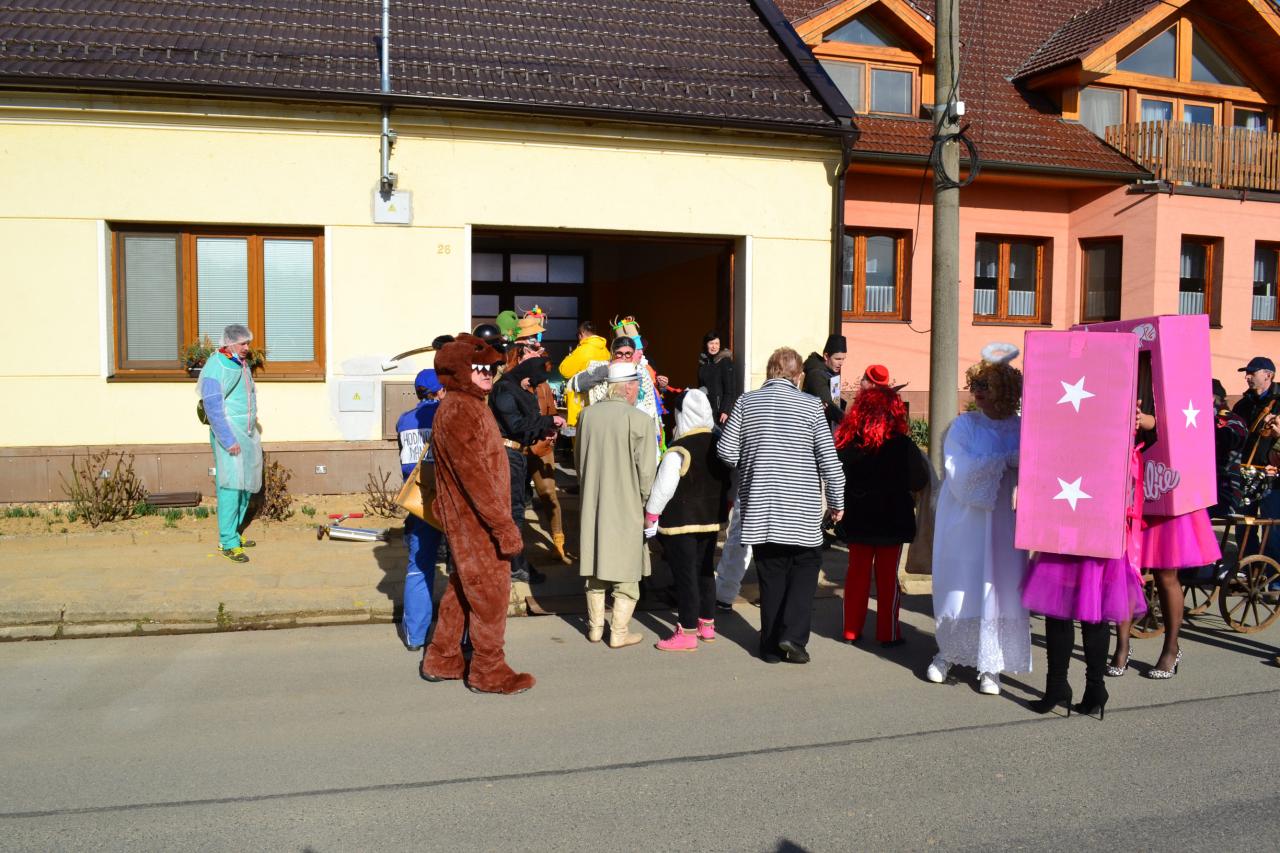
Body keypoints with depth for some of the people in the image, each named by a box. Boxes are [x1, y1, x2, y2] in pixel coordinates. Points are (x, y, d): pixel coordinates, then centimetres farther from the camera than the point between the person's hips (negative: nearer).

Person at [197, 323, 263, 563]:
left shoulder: (243, 364, 14)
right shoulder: (216, 367, -13)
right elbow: (213, 407, -18)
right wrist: (228, 440, -21)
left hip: (247, 433, 9)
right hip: (228, 433, -9)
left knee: (246, 485, 11)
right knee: (230, 486, -10)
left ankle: (235, 532, 22)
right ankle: (227, 542, -6)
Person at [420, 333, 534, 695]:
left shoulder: (470, 405, 14)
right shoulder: (458, 411, -19)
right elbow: (473, 475, -25)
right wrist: (504, 526, -25)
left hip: (464, 518, 10)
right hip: (475, 520, -10)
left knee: (462, 590, 18)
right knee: (491, 592, -1)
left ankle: (442, 660, 30)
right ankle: (488, 671, 11)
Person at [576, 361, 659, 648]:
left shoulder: (587, 415, 0)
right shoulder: (640, 420, -16)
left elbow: (578, 460, 10)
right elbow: (646, 471, -14)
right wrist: (647, 504, 0)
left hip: (592, 505, 5)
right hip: (627, 507, -5)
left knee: (596, 566, 16)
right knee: (625, 573, 8)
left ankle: (595, 627, 25)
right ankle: (619, 633, 13)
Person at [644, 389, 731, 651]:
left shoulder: (678, 450, -20)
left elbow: (662, 489, -18)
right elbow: (729, 484, 12)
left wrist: (650, 516, -5)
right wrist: (721, 509, 23)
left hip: (681, 521, -7)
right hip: (711, 520, 7)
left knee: (685, 573, -1)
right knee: (705, 570, 18)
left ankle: (687, 632, 4)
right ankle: (707, 624, 28)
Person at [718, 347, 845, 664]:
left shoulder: (746, 402, 0)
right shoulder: (810, 406, -4)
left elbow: (726, 452, -3)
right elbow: (829, 459, -5)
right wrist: (837, 501, 6)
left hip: (759, 507, 2)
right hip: (801, 509, -2)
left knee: (771, 573, 11)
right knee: (805, 567, 14)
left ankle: (771, 646, 15)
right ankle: (792, 635, 0)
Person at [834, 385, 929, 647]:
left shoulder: (845, 441, -8)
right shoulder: (902, 444, -15)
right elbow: (920, 481, -3)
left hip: (856, 520, 2)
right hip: (891, 521, -2)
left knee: (857, 574, 13)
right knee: (887, 577, 9)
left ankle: (851, 630, 19)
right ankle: (888, 633, 14)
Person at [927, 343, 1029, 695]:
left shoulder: (1024, 429, 5)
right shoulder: (964, 426, 0)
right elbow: (959, 474, -13)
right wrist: (1006, 459, -17)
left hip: (1006, 525, 2)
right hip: (966, 524, -1)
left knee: (1000, 590, 0)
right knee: (959, 587, 4)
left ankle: (989, 667, 12)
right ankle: (946, 653, 25)